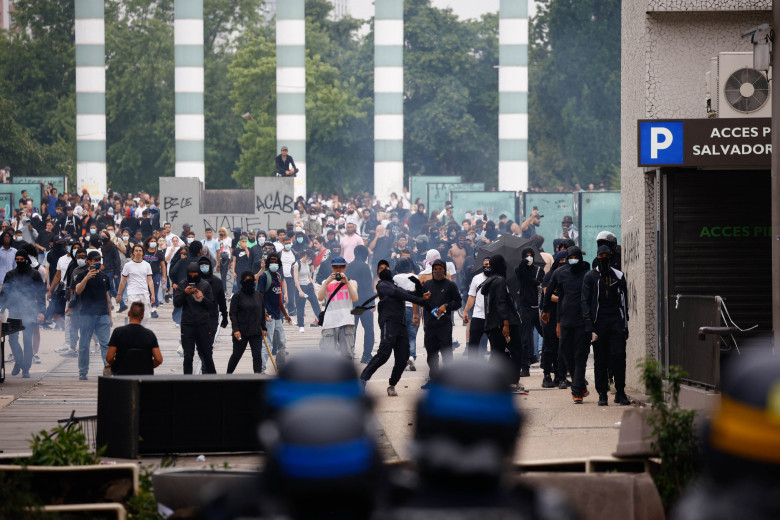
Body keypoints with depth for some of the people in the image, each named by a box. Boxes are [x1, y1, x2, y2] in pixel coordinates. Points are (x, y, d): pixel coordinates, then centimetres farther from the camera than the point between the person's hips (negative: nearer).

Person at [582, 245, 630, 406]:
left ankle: (620, 393, 0)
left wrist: (625, 325, 9)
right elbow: (586, 302, 1)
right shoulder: (590, 276, 6)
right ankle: (602, 394, 7)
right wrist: (590, 328, -8)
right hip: (599, 322, -1)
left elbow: (624, 301, 17)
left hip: (616, 321, 1)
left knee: (619, 356, -7)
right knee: (600, 360, 1)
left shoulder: (618, 276, 14)